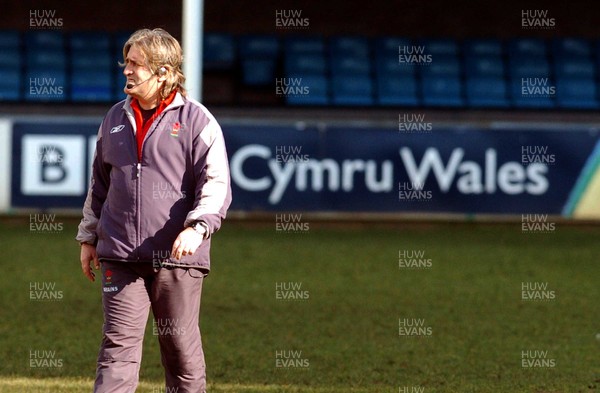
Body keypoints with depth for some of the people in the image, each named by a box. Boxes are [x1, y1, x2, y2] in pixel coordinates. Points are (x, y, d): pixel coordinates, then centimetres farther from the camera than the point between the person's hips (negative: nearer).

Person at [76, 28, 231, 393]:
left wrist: (196, 228, -25)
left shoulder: (197, 121, -3)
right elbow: (100, 184, 24)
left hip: (177, 257, -3)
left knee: (181, 347, 6)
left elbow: (216, 185, -10)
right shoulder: (115, 118, 14)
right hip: (120, 256, 4)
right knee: (118, 343, -5)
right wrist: (88, 237, 21)